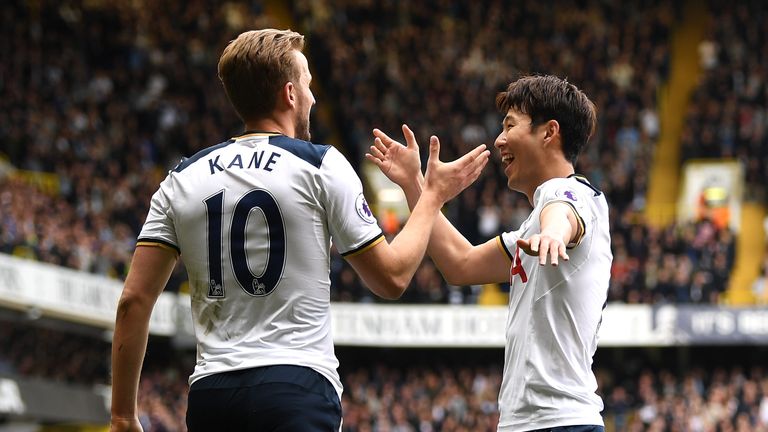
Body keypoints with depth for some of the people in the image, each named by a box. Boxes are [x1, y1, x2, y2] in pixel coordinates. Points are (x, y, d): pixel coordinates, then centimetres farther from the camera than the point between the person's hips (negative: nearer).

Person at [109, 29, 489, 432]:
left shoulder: (182, 179, 11)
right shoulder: (320, 165, 0)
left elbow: (134, 300, 6)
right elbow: (391, 278, 5)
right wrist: (433, 195, 19)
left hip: (210, 393, 5)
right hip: (296, 387, -5)